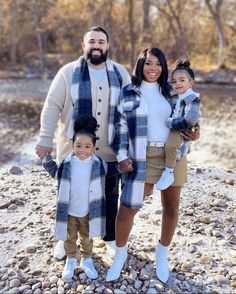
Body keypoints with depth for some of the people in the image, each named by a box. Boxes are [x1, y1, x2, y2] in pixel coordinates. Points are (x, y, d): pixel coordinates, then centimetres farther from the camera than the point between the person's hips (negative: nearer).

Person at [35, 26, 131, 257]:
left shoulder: (120, 73, 4)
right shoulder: (68, 72, -2)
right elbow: (52, 107, -4)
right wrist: (46, 139, -11)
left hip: (109, 151, 2)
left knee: (110, 196, 15)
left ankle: (111, 237, 36)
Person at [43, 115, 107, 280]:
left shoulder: (99, 164, -12)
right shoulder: (66, 164, -13)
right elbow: (55, 173, 8)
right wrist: (47, 156, -2)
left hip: (89, 211, 0)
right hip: (69, 211, 1)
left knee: (87, 238, 19)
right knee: (70, 238, 19)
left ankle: (87, 260, 42)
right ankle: (71, 260, 42)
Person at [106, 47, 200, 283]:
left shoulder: (170, 91, 9)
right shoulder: (128, 92, 3)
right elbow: (121, 126, 3)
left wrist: (193, 134, -3)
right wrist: (122, 156, -6)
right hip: (143, 157, -2)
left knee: (171, 206, 9)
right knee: (127, 207, -5)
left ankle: (162, 254, 32)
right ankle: (120, 254, 21)